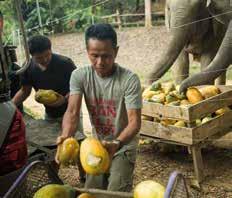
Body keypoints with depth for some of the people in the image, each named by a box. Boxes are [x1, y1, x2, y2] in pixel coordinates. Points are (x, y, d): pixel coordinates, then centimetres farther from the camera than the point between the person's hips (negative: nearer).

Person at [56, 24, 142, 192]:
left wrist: (116, 144, -45)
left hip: (124, 145, -3)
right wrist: (66, 136, -43)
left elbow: (135, 121, -26)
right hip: (97, 144, 4)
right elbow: (72, 112, -21)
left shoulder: (129, 79, -23)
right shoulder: (79, 76, -12)